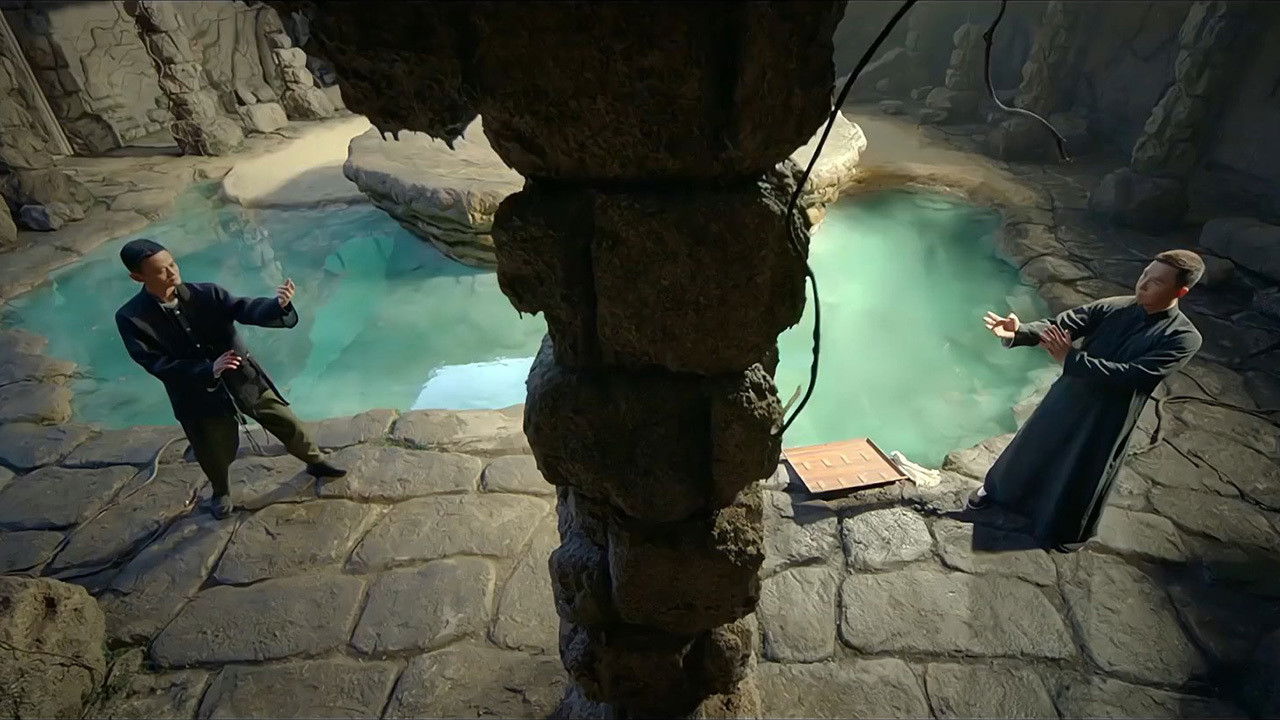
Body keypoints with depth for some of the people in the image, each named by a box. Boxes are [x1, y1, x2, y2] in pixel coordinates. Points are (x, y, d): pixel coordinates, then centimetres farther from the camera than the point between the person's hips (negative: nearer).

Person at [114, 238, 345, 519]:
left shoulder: (206, 293, -13)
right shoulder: (131, 318, -15)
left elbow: (245, 309, -26)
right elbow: (157, 365, -18)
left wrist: (279, 304, -48)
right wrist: (209, 370, -32)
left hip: (244, 378, 1)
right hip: (199, 395, -1)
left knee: (286, 422, 13)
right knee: (215, 453, 19)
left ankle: (315, 462, 41)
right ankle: (221, 493, 52)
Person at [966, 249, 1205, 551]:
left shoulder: (1184, 338, -18)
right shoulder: (1112, 307, -8)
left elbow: (1132, 375, -28)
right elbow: (1060, 324, -15)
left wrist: (1069, 359, -34)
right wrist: (1017, 333, -35)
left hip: (1108, 419, -3)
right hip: (1067, 396, 3)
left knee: (1081, 478, 15)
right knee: (1030, 447, 20)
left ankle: (1069, 532, 42)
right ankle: (995, 488, 45)